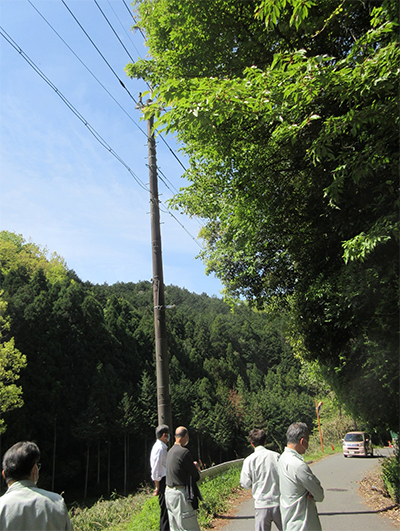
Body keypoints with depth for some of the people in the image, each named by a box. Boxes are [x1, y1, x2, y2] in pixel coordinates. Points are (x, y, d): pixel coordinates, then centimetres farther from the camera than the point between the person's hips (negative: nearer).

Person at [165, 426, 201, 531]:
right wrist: (196, 468, 10)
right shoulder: (184, 452, -17)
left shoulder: (171, 451, 10)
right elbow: (196, 477, -10)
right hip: (180, 494, -9)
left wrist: (193, 466, 10)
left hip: (169, 492, 9)